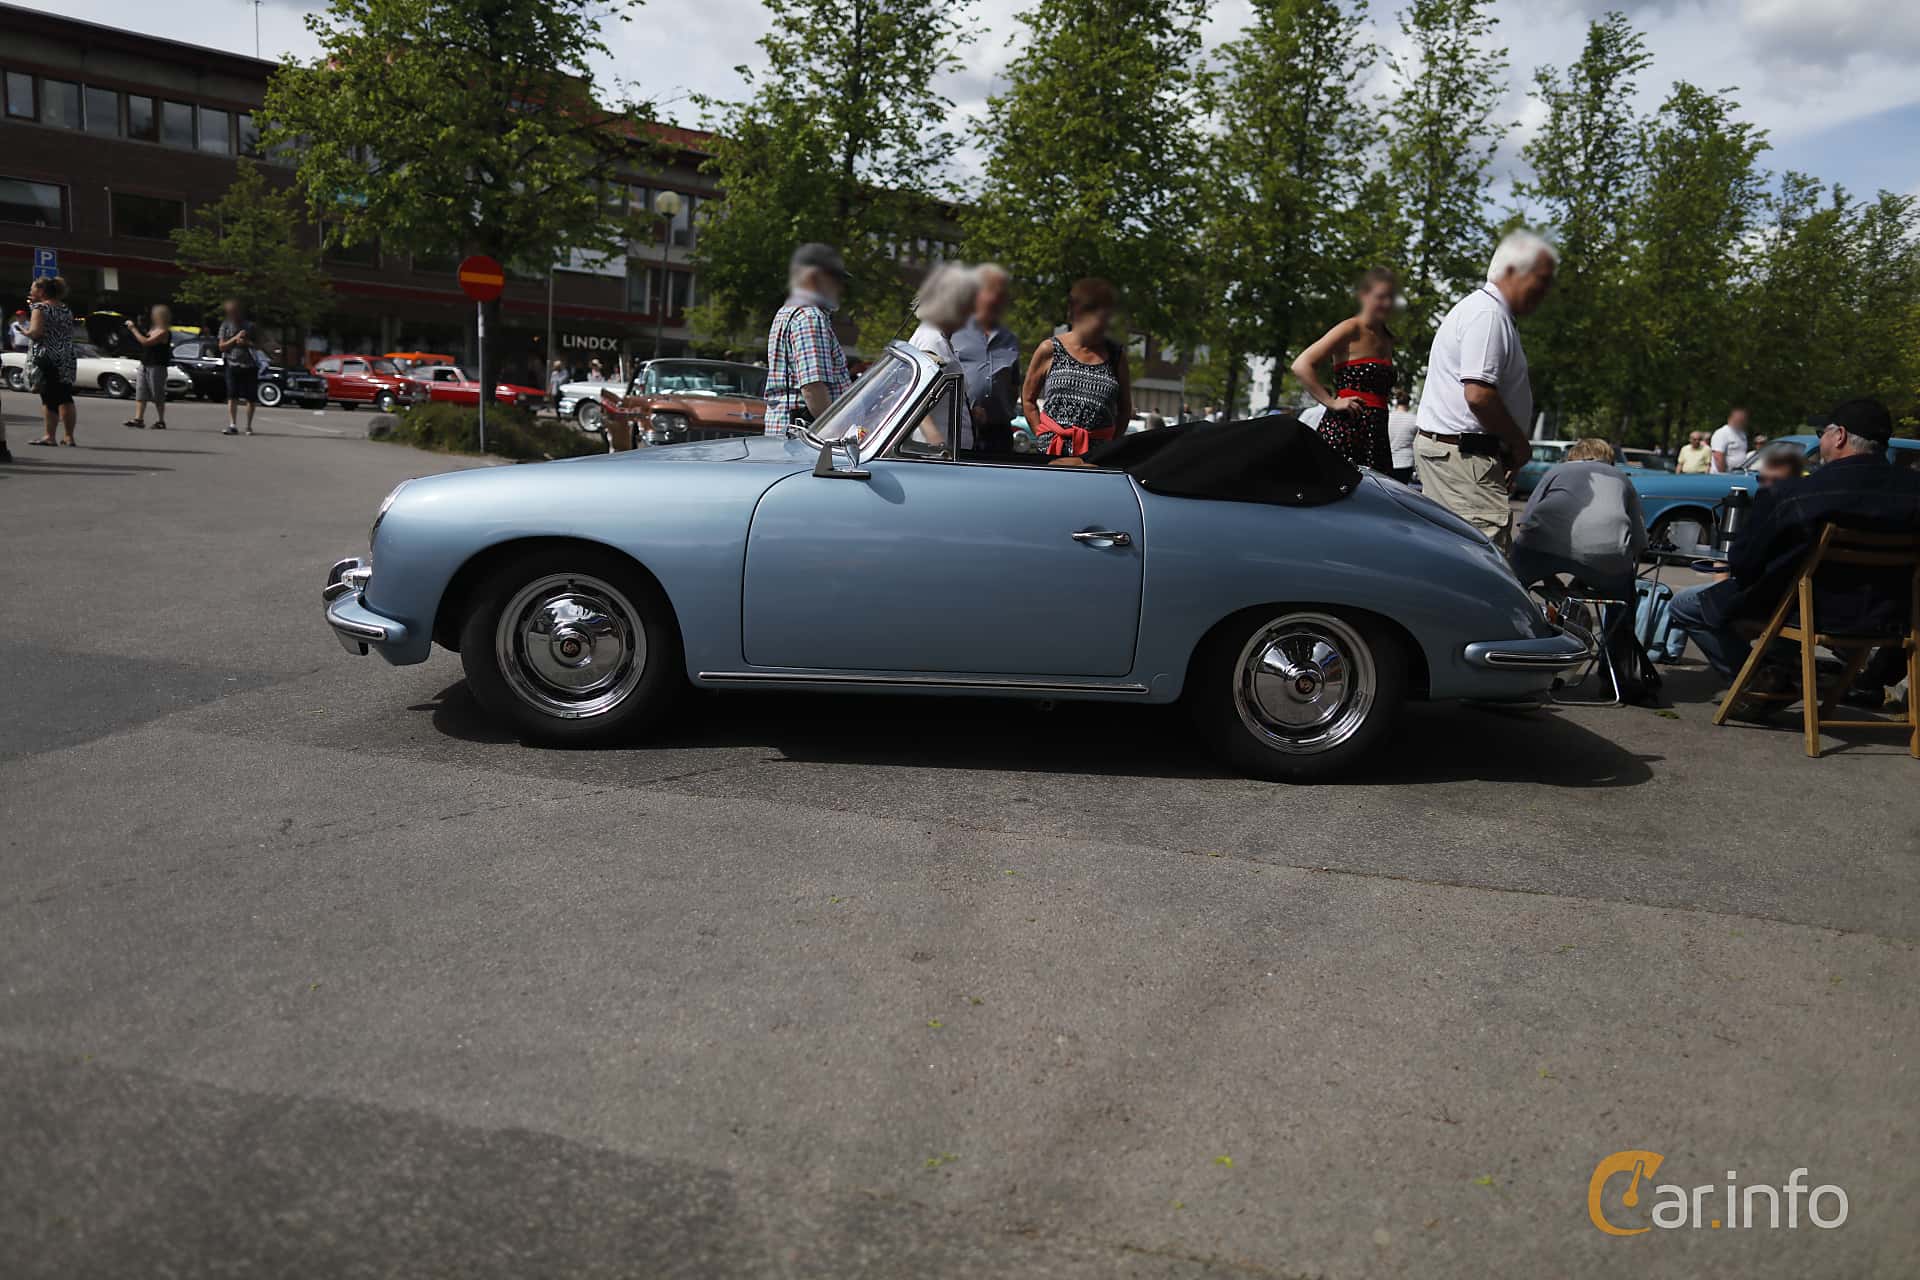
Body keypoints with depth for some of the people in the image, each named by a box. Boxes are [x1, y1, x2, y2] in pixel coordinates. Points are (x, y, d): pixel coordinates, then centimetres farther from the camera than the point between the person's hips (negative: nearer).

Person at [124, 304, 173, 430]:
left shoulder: (163, 332, -15)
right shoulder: (154, 329, 14)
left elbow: (145, 342, -22)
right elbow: (145, 338, 25)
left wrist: (133, 329, -15)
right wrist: (134, 328, 15)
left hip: (156, 367, -9)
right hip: (145, 365, 9)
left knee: (157, 396, -1)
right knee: (140, 393, 2)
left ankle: (161, 421, 7)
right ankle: (138, 419, 0)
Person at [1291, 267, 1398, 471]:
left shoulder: (1387, 338, 19)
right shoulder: (1351, 329, -3)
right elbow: (1301, 365, -13)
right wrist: (1332, 402, -13)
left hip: (1376, 433, 8)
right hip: (1342, 431, -7)